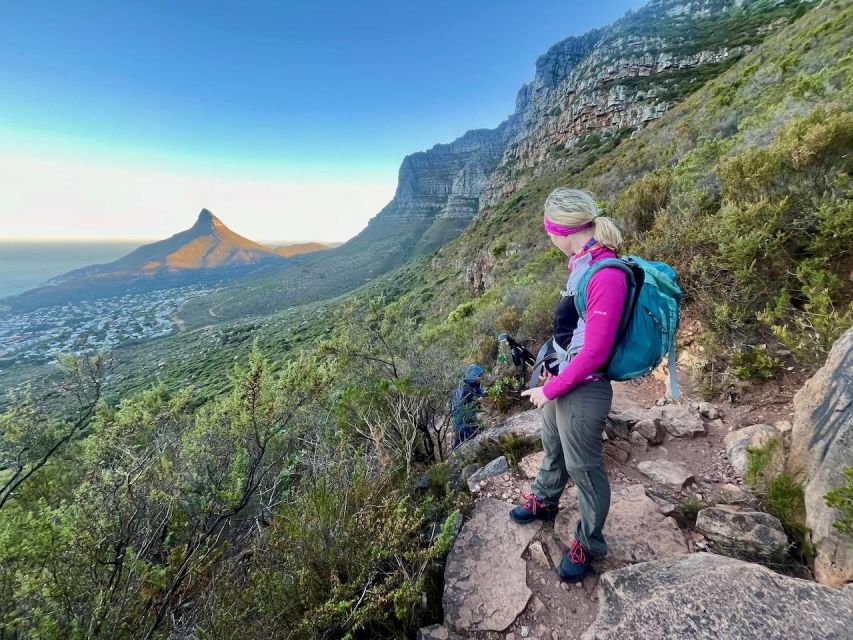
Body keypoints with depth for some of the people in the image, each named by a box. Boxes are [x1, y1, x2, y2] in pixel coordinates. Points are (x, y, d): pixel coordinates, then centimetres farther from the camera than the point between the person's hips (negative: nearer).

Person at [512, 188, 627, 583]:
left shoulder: (606, 275, -25)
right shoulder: (583, 264, 3)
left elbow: (595, 353, -24)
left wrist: (550, 389, -14)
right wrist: (550, 380, 14)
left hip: (583, 391, -9)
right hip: (560, 381, 9)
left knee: (584, 469, 11)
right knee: (552, 449, 28)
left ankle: (588, 544, 35)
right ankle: (544, 502, 53)